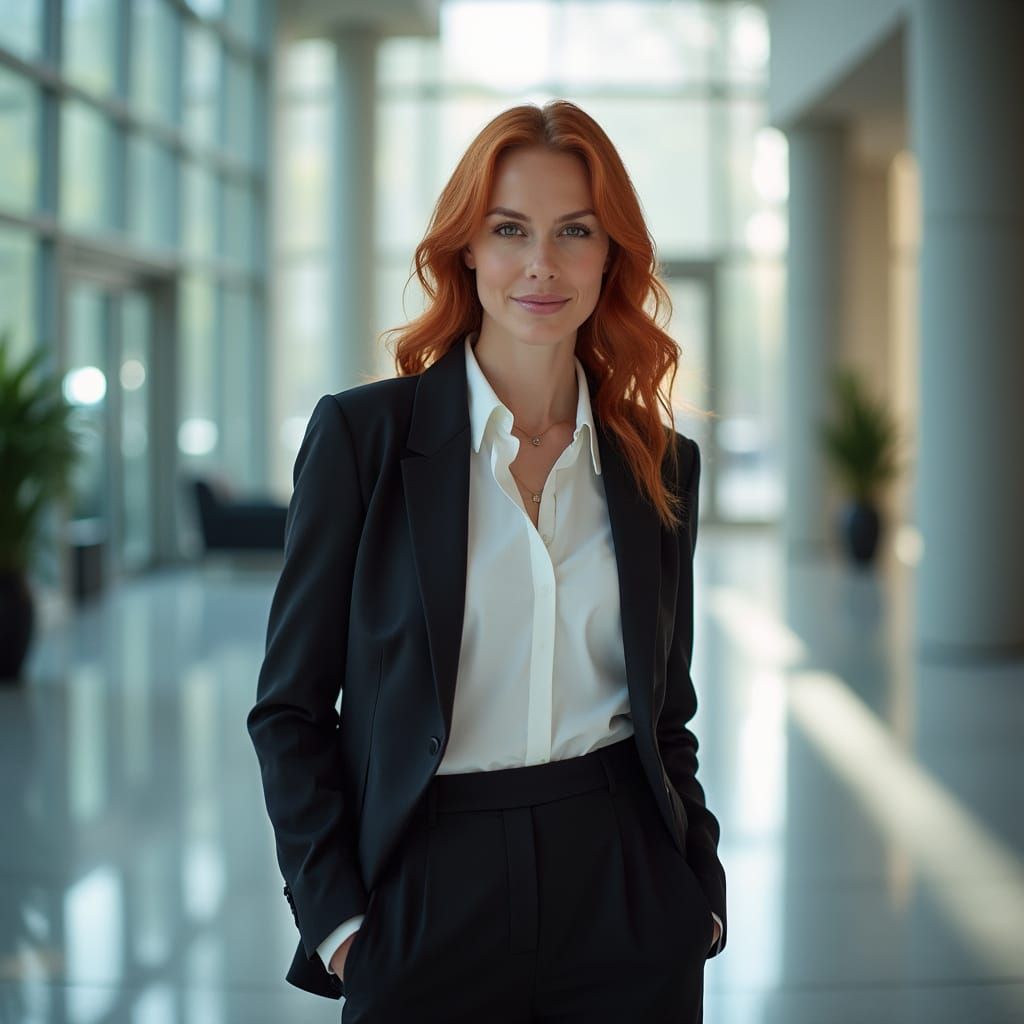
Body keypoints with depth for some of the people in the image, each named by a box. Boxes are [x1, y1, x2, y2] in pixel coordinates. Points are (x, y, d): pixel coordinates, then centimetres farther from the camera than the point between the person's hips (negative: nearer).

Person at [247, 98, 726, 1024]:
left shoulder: (661, 463, 5)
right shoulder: (362, 433, -5)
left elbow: (668, 711, 13)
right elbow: (290, 706, -3)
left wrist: (702, 892, 4)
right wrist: (334, 915, -8)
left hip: (625, 906, 3)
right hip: (428, 910, -2)